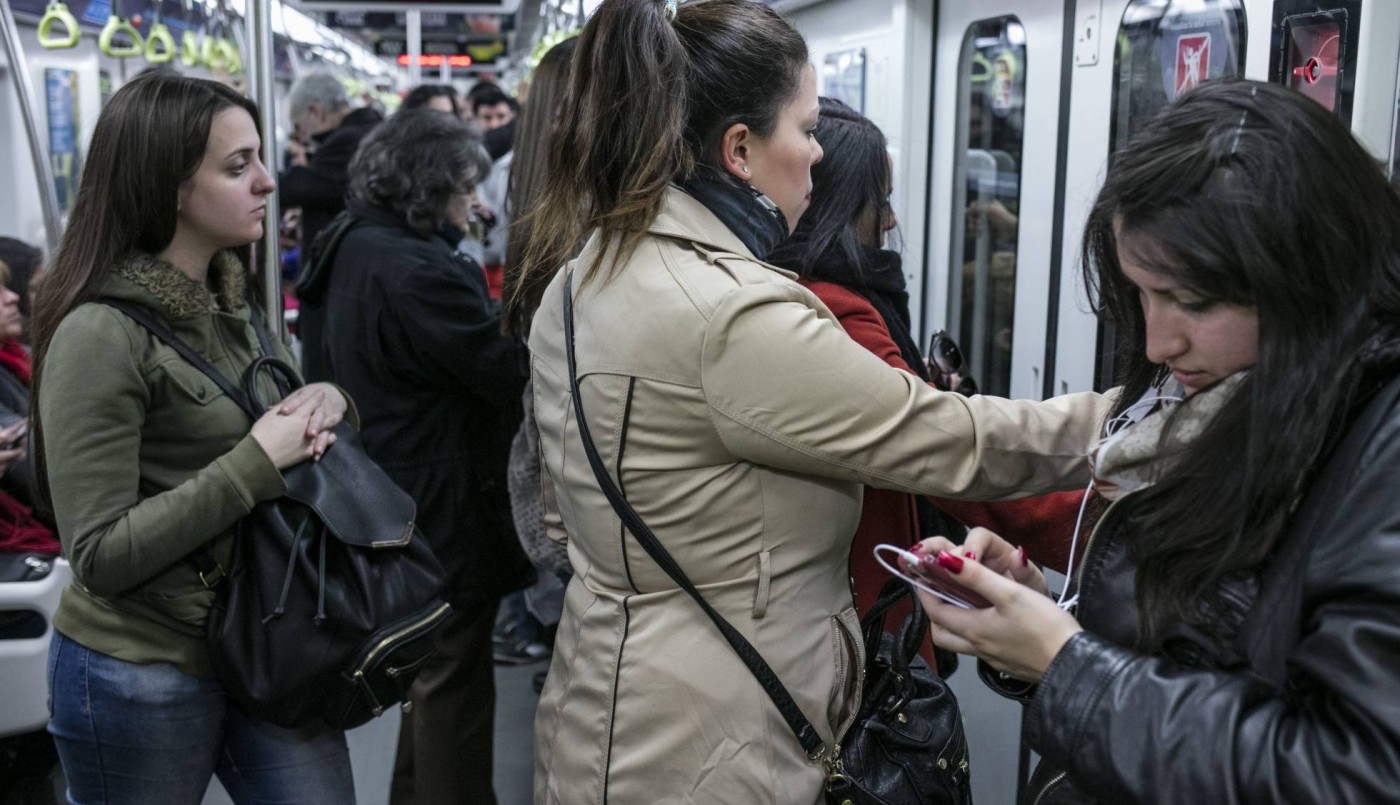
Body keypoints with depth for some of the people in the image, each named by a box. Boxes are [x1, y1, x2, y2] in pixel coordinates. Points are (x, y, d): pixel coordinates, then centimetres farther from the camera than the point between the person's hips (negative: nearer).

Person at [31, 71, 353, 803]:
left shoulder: (234, 306, 5)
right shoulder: (101, 335, -19)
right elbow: (100, 554, -22)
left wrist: (328, 404, -8)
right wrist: (257, 462, -24)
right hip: (140, 674, -6)